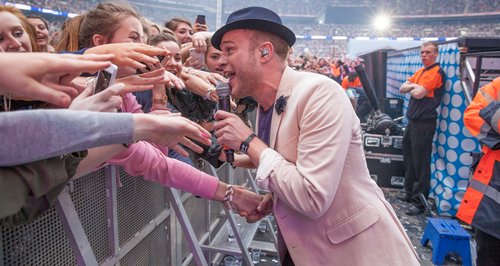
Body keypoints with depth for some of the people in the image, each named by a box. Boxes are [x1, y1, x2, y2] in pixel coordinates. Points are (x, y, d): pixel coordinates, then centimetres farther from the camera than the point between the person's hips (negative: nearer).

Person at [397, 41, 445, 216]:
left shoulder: (436, 72, -12)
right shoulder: (420, 71, 16)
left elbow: (418, 93, -22)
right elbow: (402, 88, 11)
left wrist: (412, 89, -1)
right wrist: (414, 86, -7)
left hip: (424, 123, -9)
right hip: (413, 121, 10)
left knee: (421, 163, -5)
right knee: (409, 158, 18)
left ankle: (420, 203, 4)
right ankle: (410, 192, 33)